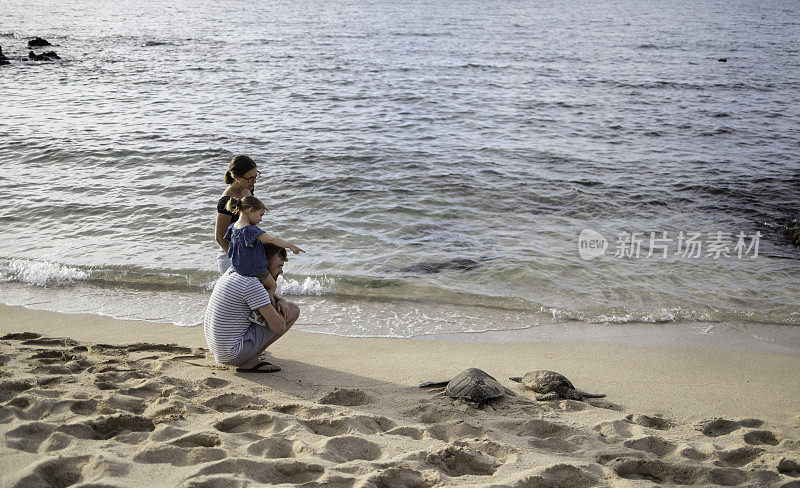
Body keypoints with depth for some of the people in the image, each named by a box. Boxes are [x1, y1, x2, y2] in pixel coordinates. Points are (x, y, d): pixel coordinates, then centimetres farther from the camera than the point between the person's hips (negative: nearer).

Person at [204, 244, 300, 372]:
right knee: (294, 309, -5)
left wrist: (280, 299, 2)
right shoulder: (252, 284, -22)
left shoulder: (232, 271, 7)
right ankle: (250, 361, -4)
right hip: (233, 355, -9)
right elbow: (280, 327, -20)